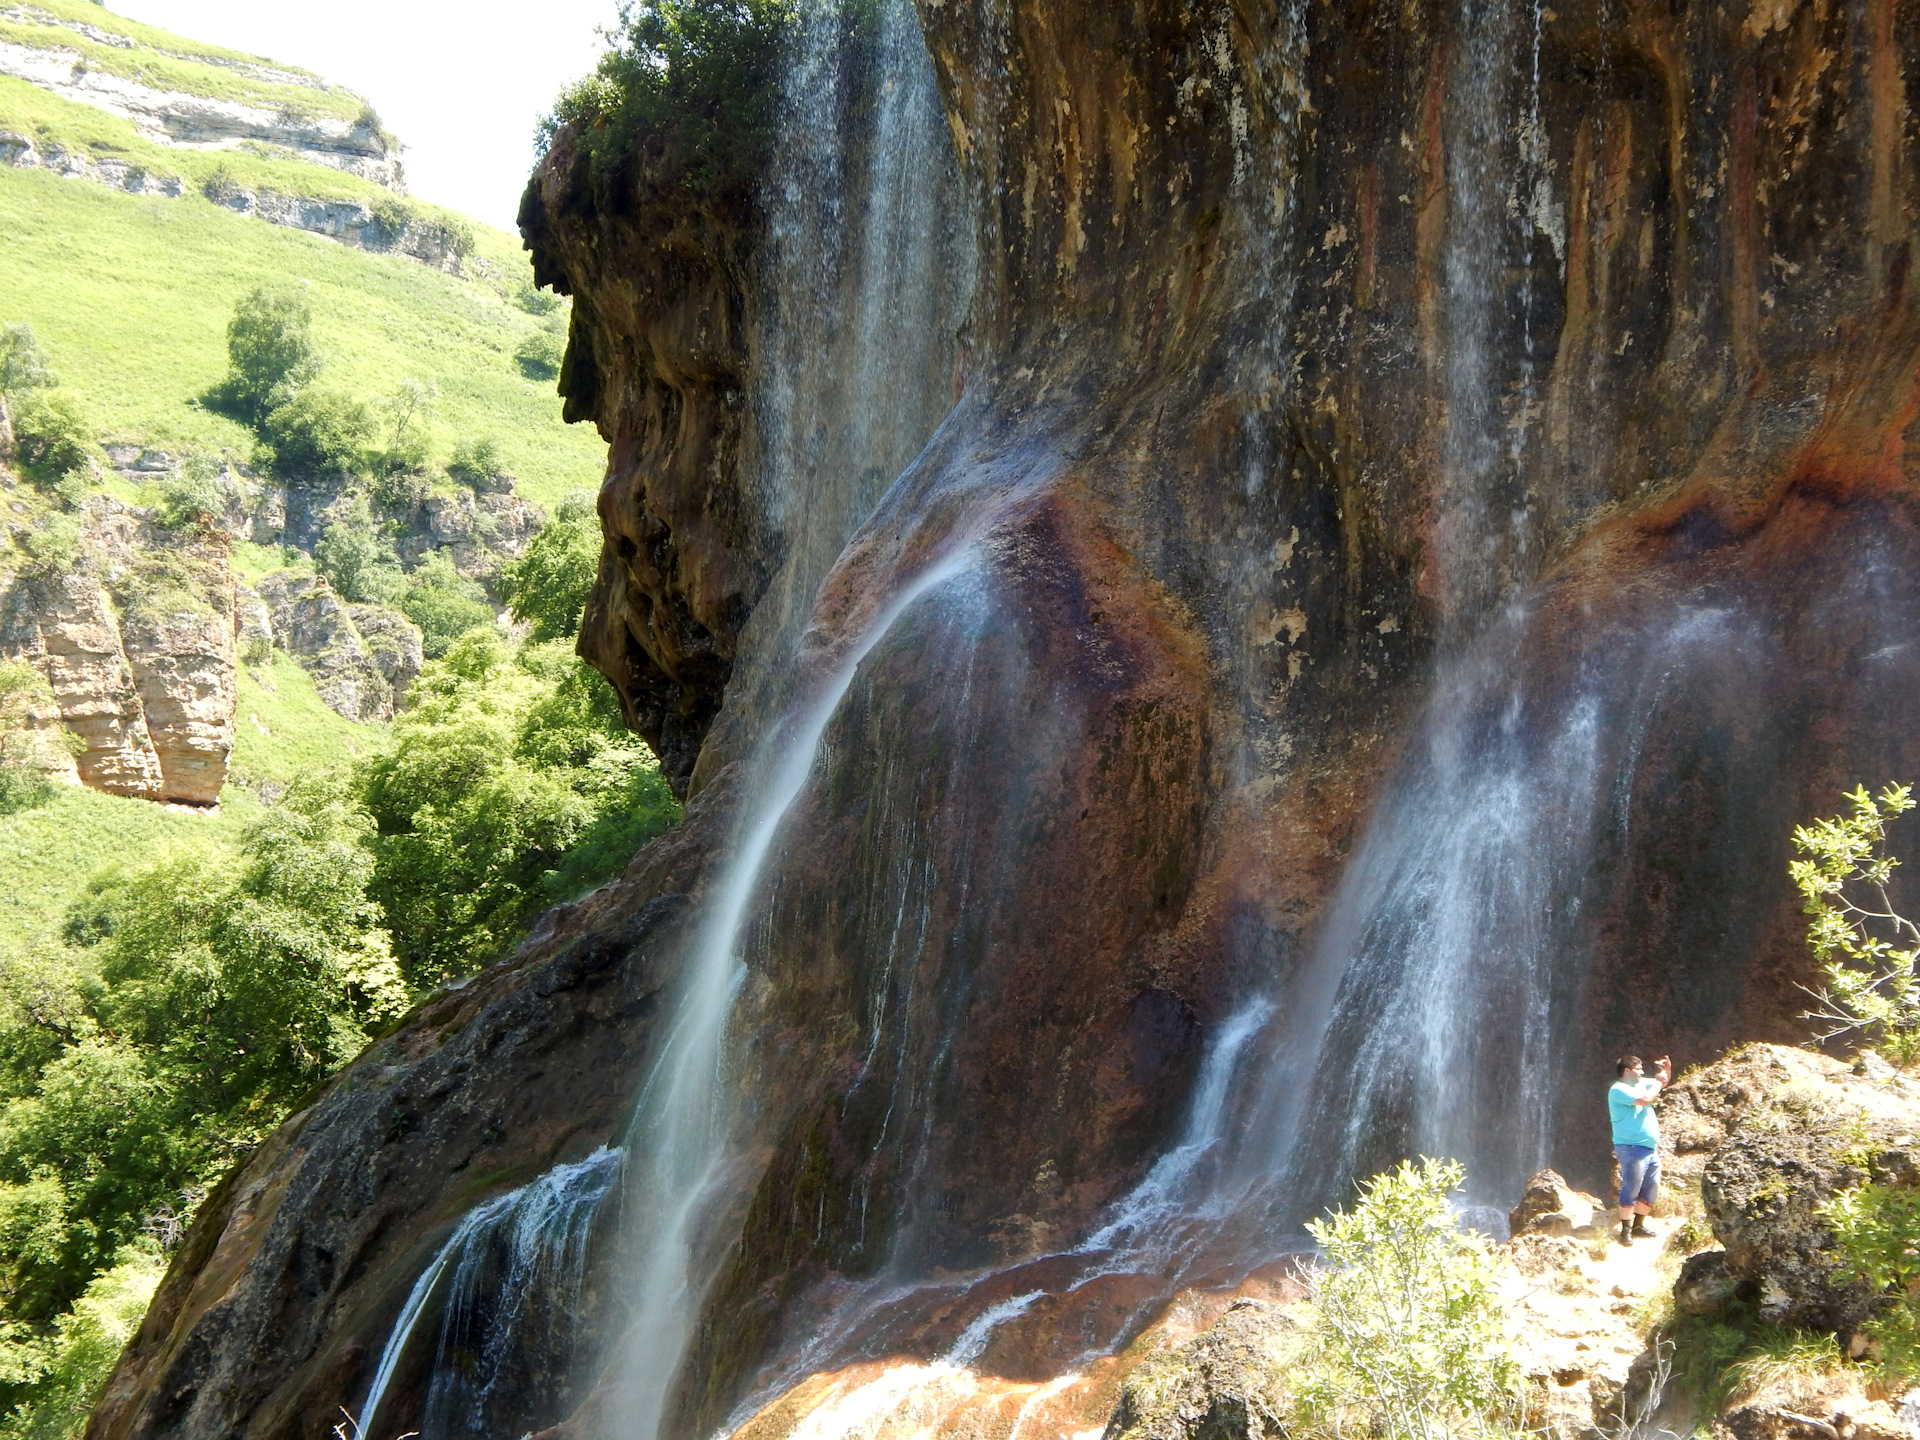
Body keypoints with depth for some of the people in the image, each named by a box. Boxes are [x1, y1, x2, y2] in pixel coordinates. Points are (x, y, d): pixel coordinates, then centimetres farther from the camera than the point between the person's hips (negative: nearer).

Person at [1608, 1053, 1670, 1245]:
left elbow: (1663, 1084, 30)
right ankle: (1625, 1232, -5)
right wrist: (1658, 1081, -10)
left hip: (1651, 1148, 9)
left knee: (1651, 1191, 13)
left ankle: (1638, 1225, 23)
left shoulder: (1640, 1083, 16)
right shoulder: (1619, 1089, -13)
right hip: (1632, 1149, -9)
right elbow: (1645, 1099, -25)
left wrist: (1667, 1070, 9)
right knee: (1631, 1191, -9)